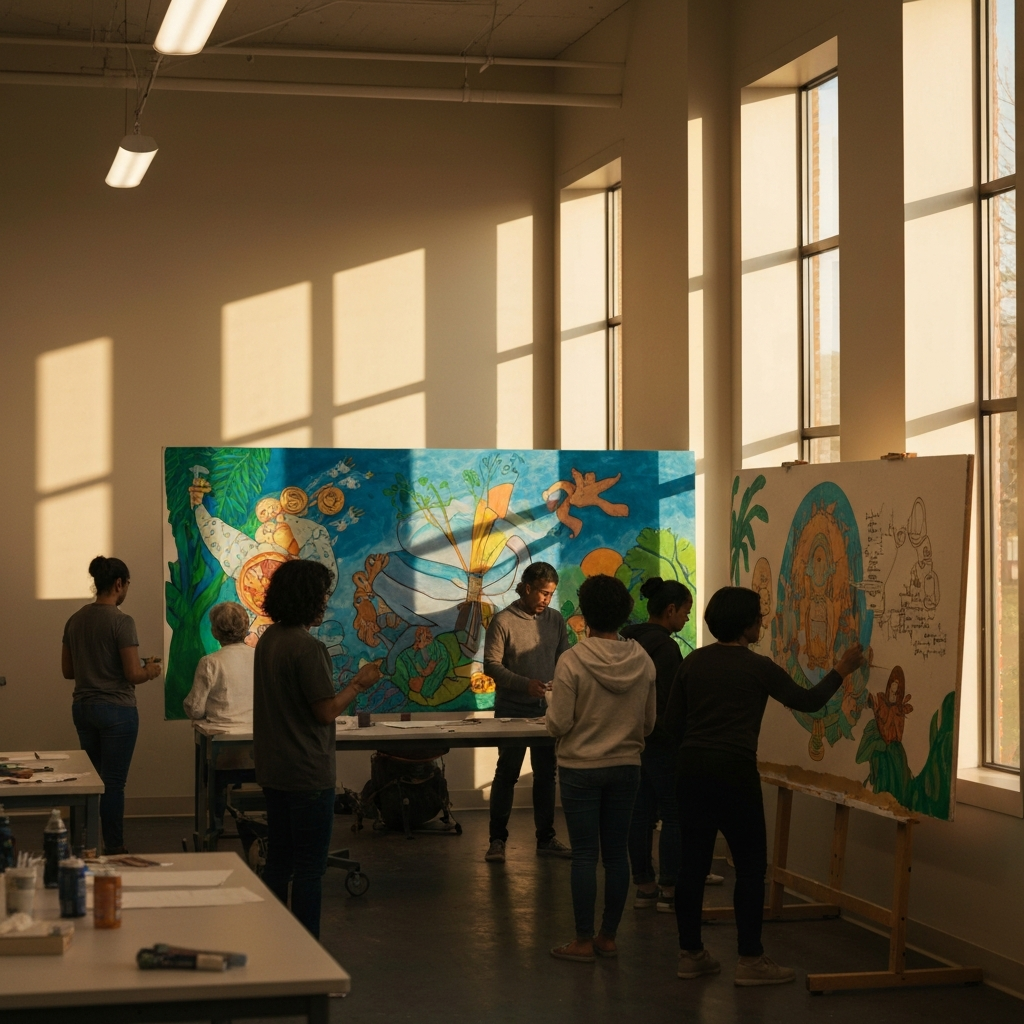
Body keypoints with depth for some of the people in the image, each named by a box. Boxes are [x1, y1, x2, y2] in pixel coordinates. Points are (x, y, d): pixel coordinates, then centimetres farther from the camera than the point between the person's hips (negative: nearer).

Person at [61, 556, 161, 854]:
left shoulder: (75, 620, 5)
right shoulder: (121, 622, -16)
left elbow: (67, 670, 11)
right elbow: (133, 675, -17)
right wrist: (150, 670, 3)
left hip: (82, 707, 7)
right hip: (116, 708, -7)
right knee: (114, 783, 2)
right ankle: (114, 849, 10)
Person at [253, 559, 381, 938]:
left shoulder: (268, 640, 8)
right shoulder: (307, 647, -20)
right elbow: (326, 711, -18)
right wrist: (359, 684, -4)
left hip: (274, 771, 9)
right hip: (307, 774, -9)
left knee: (278, 863, 16)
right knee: (309, 870, -1)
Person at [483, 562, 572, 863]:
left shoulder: (555, 620, 5)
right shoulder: (503, 621, -8)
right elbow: (491, 664, -11)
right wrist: (525, 684, -22)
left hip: (546, 708, 4)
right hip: (512, 709, -4)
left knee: (546, 775, 9)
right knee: (506, 774, 1)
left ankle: (546, 838, 17)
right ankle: (497, 840, 7)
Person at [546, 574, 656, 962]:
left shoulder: (572, 661, -17)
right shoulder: (643, 662, -4)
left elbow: (558, 723, -15)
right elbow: (649, 723, 4)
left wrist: (552, 705, 6)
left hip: (581, 768, -4)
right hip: (626, 768, 4)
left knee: (584, 854, 2)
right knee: (617, 853, 10)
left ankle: (584, 941, 7)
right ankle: (608, 937, 17)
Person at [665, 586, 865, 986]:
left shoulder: (693, 662, 8)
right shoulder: (758, 667, -6)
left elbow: (672, 721, 10)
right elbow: (807, 701, 2)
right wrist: (842, 670, 15)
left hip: (692, 770, 6)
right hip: (734, 772, -6)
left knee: (693, 862, 9)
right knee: (751, 866, 3)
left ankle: (690, 953, 15)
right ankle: (751, 960, 4)